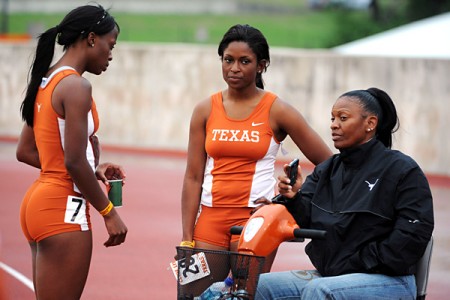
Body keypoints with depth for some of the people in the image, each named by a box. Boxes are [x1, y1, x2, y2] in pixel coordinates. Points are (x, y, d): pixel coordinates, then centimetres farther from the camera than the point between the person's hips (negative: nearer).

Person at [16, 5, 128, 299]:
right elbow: (74, 162, -19)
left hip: (38, 202, 9)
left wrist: (91, 169, 15)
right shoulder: (76, 86, -14)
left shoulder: (47, 81, 13)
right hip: (62, 210, -9)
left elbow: (25, 151, 18)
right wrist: (109, 212, -10)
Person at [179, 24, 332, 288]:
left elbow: (328, 165, 1)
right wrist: (187, 238, 0)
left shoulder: (277, 111, -2)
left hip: (256, 218, -3)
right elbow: (193, 178, 5)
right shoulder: (206, 110, 6)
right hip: (211, 217, 3)